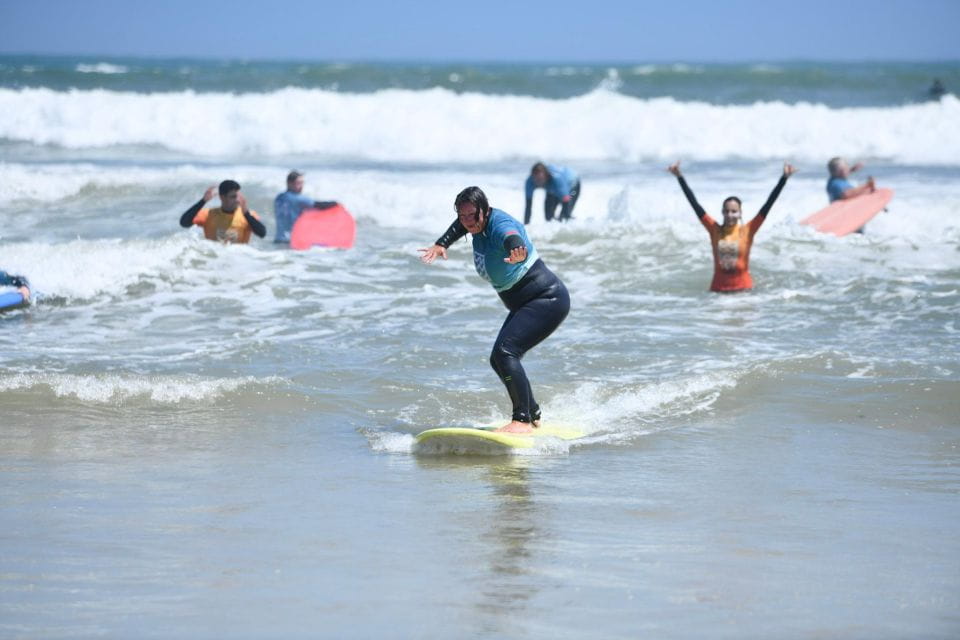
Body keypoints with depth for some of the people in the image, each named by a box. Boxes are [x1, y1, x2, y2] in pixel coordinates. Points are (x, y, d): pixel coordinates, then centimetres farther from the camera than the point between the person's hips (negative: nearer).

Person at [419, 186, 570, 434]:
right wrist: (441, 245, 9)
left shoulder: (500, 224, -25)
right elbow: (459, 227, 26)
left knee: (505, 351, -26)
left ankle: (522, 421, -27)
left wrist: (517, 252, -72)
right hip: (526, 305, 11)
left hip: (549, 300, -10)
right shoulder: (479, 223, 2)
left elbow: (512, 238, -49)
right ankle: (533, 414, 24)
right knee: (499, 361, 10)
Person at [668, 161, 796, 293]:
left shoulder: (747, 231, -1)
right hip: (718, 289, 1)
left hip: (743, 287, -1)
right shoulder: (715, 230, 3)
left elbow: (768, 204, -3)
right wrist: (679, 177, 0)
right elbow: (694, 203, 3)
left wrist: (784, 178, -7)